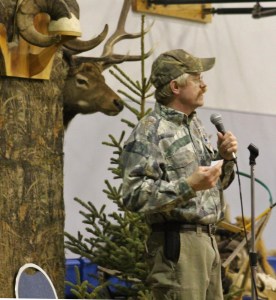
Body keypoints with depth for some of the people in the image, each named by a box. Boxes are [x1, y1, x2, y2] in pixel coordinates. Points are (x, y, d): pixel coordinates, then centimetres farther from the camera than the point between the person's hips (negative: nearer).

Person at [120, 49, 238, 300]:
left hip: (207, 239, 9)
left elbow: (217, 184, 26)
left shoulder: (194, 124, 18)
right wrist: (189, 186, -25)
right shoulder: (150, 133, -11)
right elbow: (135, 196, -21)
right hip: (177, 244, -9)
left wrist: (225, 157, 6)